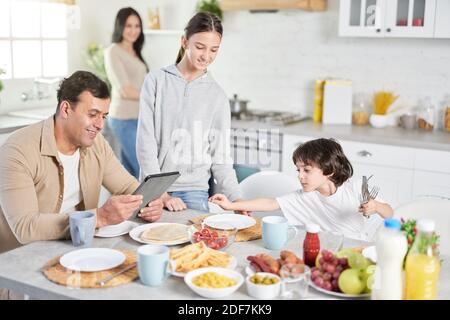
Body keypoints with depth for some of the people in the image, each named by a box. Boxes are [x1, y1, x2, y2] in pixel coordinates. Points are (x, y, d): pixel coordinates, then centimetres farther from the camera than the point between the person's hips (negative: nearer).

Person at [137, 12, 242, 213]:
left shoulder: (217, 96, 3)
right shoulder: (156, 81, -1)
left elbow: (221, 158, 3)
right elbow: (145, 140, -5)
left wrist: (237, 200, -10)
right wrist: (160, 194, -13)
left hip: (194, 192, 1)